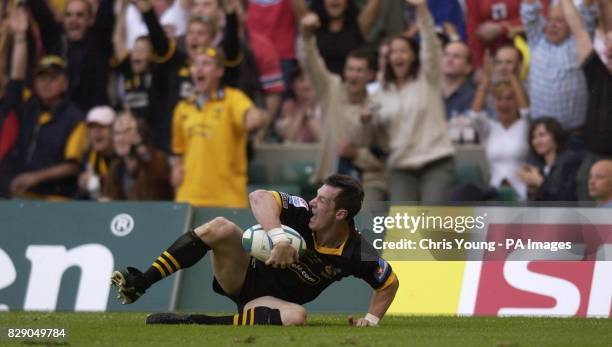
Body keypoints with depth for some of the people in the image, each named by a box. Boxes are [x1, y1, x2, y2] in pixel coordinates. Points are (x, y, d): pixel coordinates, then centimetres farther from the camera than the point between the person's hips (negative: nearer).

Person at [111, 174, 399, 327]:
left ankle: (193, 322, -33)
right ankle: (138, 284, -26)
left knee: (297, 316, -39)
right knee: (219, 228, -27)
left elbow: (390, 283, -2)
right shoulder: (304, 214, -16)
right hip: (247, 273, 1)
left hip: (272, 304, -1)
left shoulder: (357, 254, -17)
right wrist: (278, 237, -42)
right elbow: (259, 198, -29)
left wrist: (371, 319, -13)